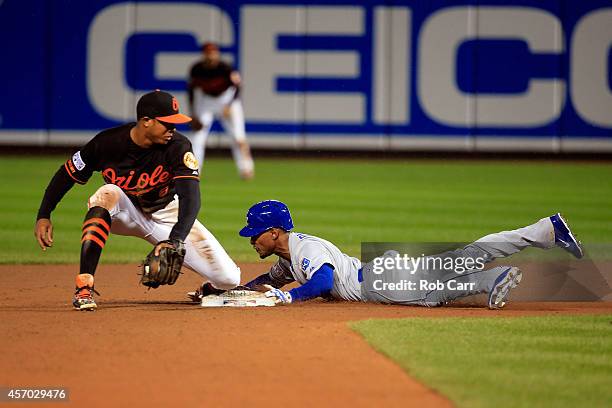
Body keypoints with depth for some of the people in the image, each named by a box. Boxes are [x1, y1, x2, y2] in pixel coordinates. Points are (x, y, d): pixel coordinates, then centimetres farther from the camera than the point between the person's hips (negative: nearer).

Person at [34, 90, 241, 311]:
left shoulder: (178, 146, -25)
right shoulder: (108, 143, -23)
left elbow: (190, 197, -35)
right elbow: (66, 174, -11)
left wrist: (174, 240, -51)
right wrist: (43, 216, -20)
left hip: (164, 214, 0)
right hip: (124, 213, 0)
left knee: (228, 279, -15)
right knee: (108, 193, -39)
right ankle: (83, 288, -36)